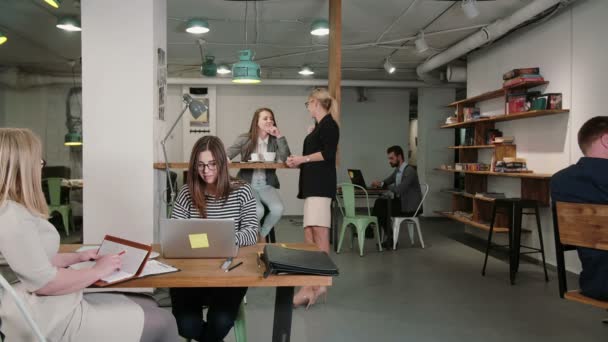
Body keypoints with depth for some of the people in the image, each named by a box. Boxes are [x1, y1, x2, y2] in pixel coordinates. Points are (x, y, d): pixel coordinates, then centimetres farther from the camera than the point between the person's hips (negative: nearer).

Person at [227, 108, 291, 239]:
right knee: (258, 210, -29)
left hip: (266, 185, 2)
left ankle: (261, 235, 5)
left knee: (278, 209, -25)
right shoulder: (244, 139, -1)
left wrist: (280, 137, -16)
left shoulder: (275, 141, 3)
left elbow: (286, 159, -12)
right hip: (247, 184, -2)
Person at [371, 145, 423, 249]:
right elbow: (386, 182, 16)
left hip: (410, 206, -8)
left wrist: (382, 184, -20)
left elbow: (399, 189, -30)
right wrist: (379, 184, -8)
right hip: (401, 201, 8)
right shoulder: (397, 170, 8)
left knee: (382, 209, -16)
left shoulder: (410, 171, -20)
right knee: (379, 202, -10)